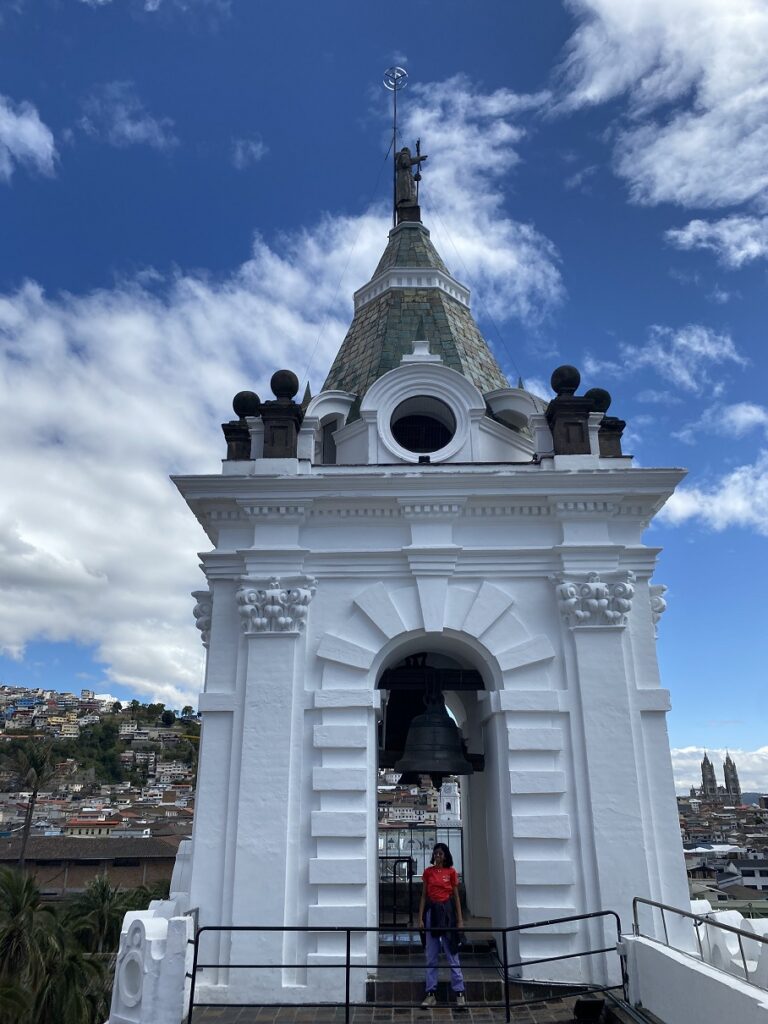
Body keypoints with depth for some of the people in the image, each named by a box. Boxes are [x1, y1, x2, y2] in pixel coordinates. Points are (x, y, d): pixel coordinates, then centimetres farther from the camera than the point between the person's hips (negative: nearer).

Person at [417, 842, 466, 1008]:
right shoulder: (428, 872, 3)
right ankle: (431, 994, 12)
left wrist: (460, 919, -1)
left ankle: (459, 993, 7)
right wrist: (420, 918, -2)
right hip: (432, 911, 2)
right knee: (431, 955, 7)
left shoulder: (451, 872, 0)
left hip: (447, 911, -1)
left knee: (452, 953, 1)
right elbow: (424, 896, 4)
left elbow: (456, 896, 3)